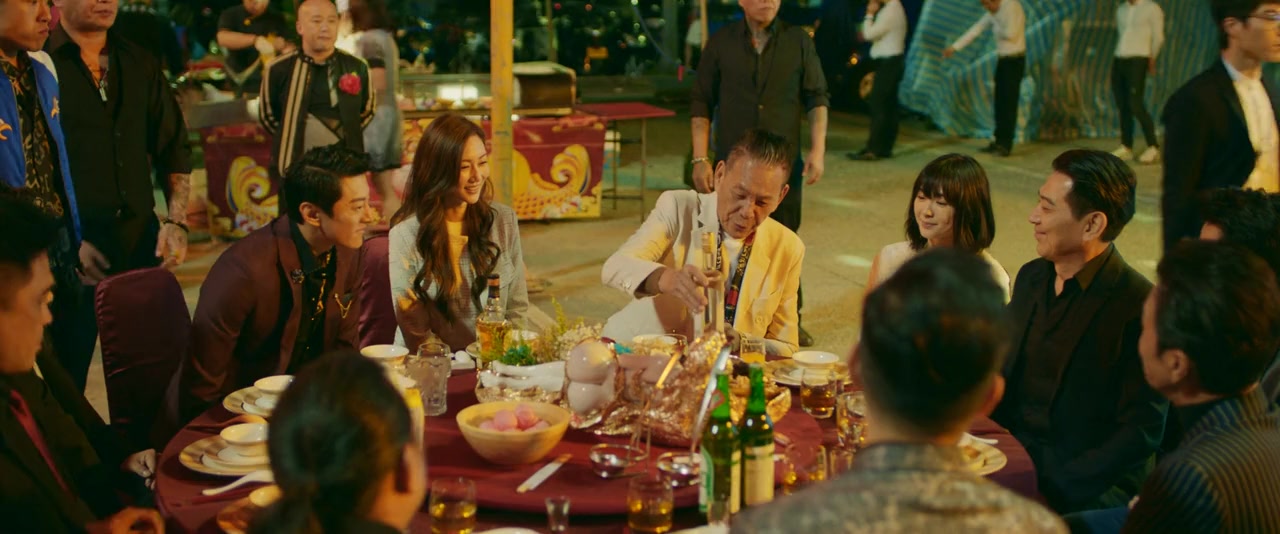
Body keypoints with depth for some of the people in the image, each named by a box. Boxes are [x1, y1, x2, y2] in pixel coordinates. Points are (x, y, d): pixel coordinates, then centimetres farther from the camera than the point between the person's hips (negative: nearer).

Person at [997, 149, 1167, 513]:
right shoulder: (1031, 277, 9)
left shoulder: (1140, 307, -14)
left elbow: (1141, 432, -15)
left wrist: (1052, 487, -21)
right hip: (1013, 457, 7)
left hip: (1092, 490, -7)